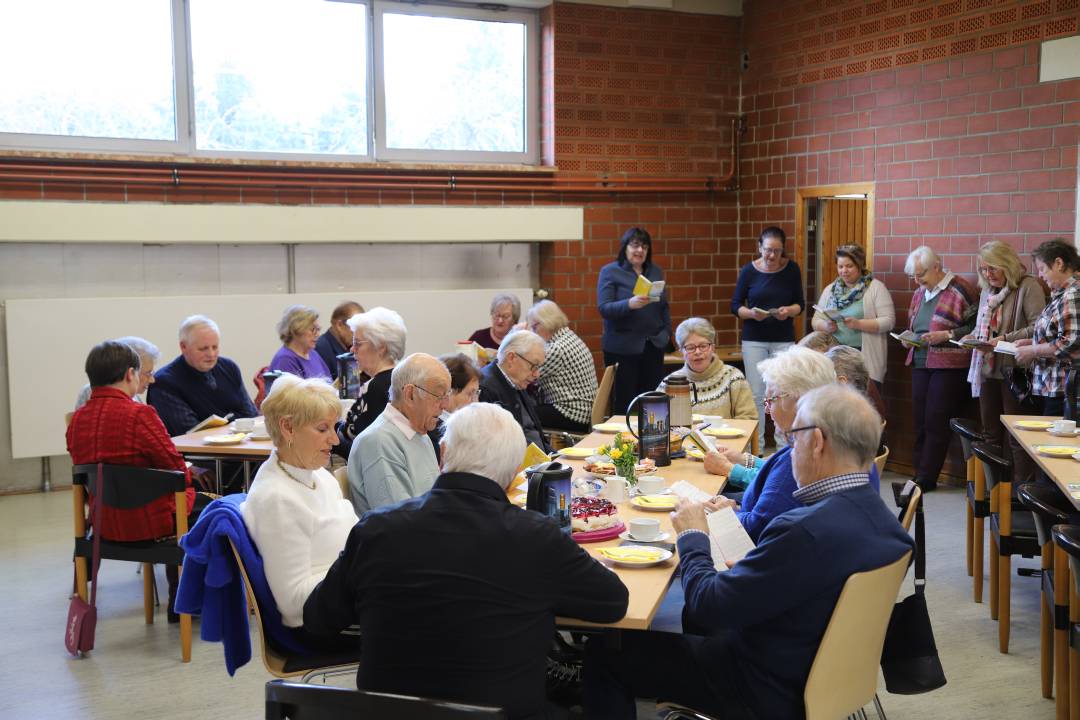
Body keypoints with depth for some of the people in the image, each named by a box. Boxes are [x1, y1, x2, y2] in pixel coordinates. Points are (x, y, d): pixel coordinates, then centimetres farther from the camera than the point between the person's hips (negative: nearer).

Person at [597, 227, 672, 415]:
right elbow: (604, 308, -11)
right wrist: (630, 304, -27)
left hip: (654, 346, 5)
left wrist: (667, 332, 6)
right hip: (623, 348, -5)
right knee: (624, 402, -5)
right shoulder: (609, 272, -1)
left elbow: (664, 306, 19)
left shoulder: (656, 271, 14)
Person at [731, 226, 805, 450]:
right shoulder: (749, 270, -2)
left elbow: (800, 303, 5)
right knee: (756, 395, 2)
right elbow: (735, 305, 2)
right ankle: (756, 446, 10)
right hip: (754, 339, 0)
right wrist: (751, 313, -19)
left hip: (784, 339, 0)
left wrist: (789, 311, -17)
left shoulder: (791, 269, 0)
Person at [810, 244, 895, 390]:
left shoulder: (876, 288, 1)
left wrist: (859, 324, -19)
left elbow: (888, 321, -6)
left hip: (866, 357, -3)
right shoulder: (830, 289, 15)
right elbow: (816, 320, 15)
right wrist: (826, 326, -7)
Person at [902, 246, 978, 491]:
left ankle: (926, 478, 1)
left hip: (948, 366, -7)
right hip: (920, 364, 7)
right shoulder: (919, 293, 15)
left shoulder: (960, 289, -9)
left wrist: (946, 335, -19)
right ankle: (918, 473, 13)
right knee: (920, 421, 7)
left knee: (936, 422, -5)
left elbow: (976, 327, -11)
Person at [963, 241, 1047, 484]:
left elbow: (1037, 328, -17)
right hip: (987, 371, 8)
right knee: (991, 434, 13)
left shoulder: (1028, 287, -9)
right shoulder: (987, 291, 14)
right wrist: (971, 336, 4)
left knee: (1017, 438, -2)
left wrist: (1006, 340, -23)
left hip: (1014, 371, -7)